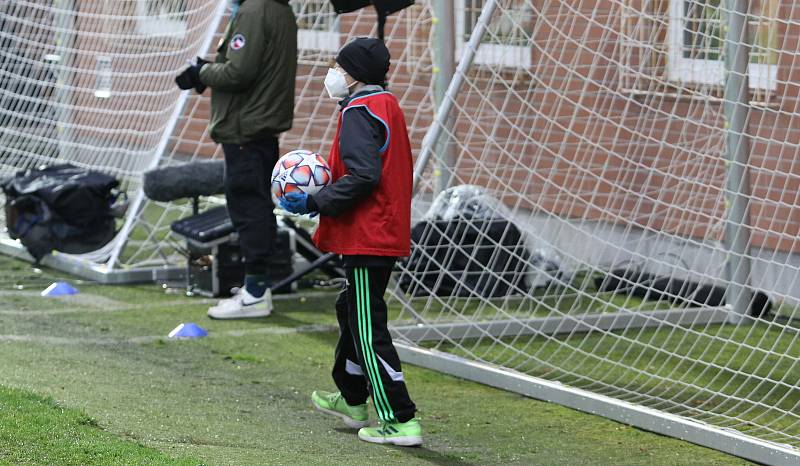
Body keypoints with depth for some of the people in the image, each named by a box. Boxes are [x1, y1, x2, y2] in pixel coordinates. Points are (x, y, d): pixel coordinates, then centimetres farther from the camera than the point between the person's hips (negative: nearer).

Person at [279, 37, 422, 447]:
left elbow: (362, 177, -25)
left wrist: (314, 203, -19)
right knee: (352, 311, 24)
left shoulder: (360, 112, -15)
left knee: (368, 328, -7)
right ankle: (352, 400, 37)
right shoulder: (388, 107, 16)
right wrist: (321, 193, 17)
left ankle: (400, 421, -9)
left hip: (367, 238, -11)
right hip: (389, 232, 11)